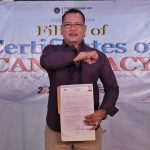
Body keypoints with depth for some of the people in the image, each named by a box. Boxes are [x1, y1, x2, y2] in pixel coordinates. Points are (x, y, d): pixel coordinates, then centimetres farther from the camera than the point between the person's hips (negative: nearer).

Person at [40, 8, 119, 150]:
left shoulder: (99, 56, 2)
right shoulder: (52, 50, 2)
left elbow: (112, 88, 3)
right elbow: (46, 61, -22)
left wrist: (103, 111, -14)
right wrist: (80, 56, -20)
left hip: (88, 128, 1)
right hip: (57, 129, 0)